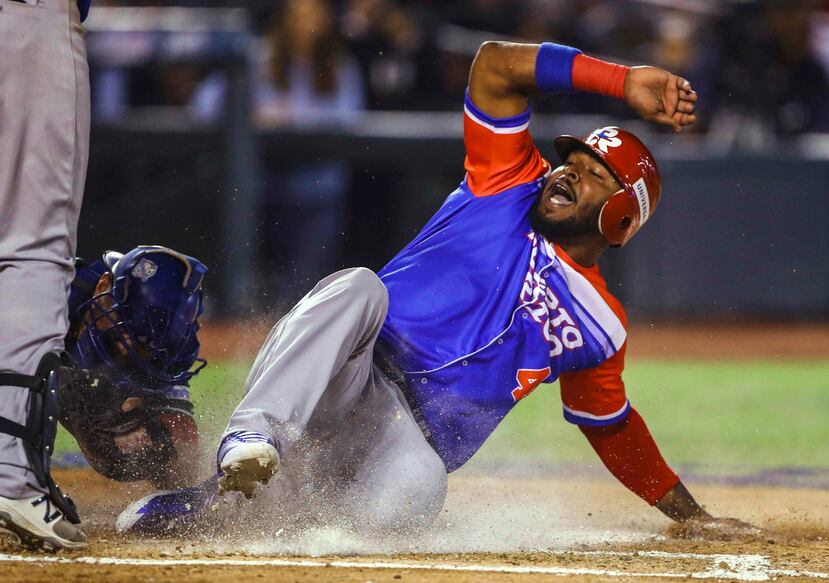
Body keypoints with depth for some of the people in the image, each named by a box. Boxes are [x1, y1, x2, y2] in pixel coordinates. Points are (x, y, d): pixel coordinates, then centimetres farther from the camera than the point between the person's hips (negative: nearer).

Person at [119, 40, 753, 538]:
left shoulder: (599, 328, 19)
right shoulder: (510, 185, 14)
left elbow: (612, 427, 33)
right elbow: (494, 65, 3)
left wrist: (691, 514, 33)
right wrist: (624, 83, -1)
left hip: (411, 437, 1)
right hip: (350, 371, -1)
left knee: (413, 496, -38)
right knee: (357, 287, -35)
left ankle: (224, 503, -20)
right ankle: (254, 433, -52)